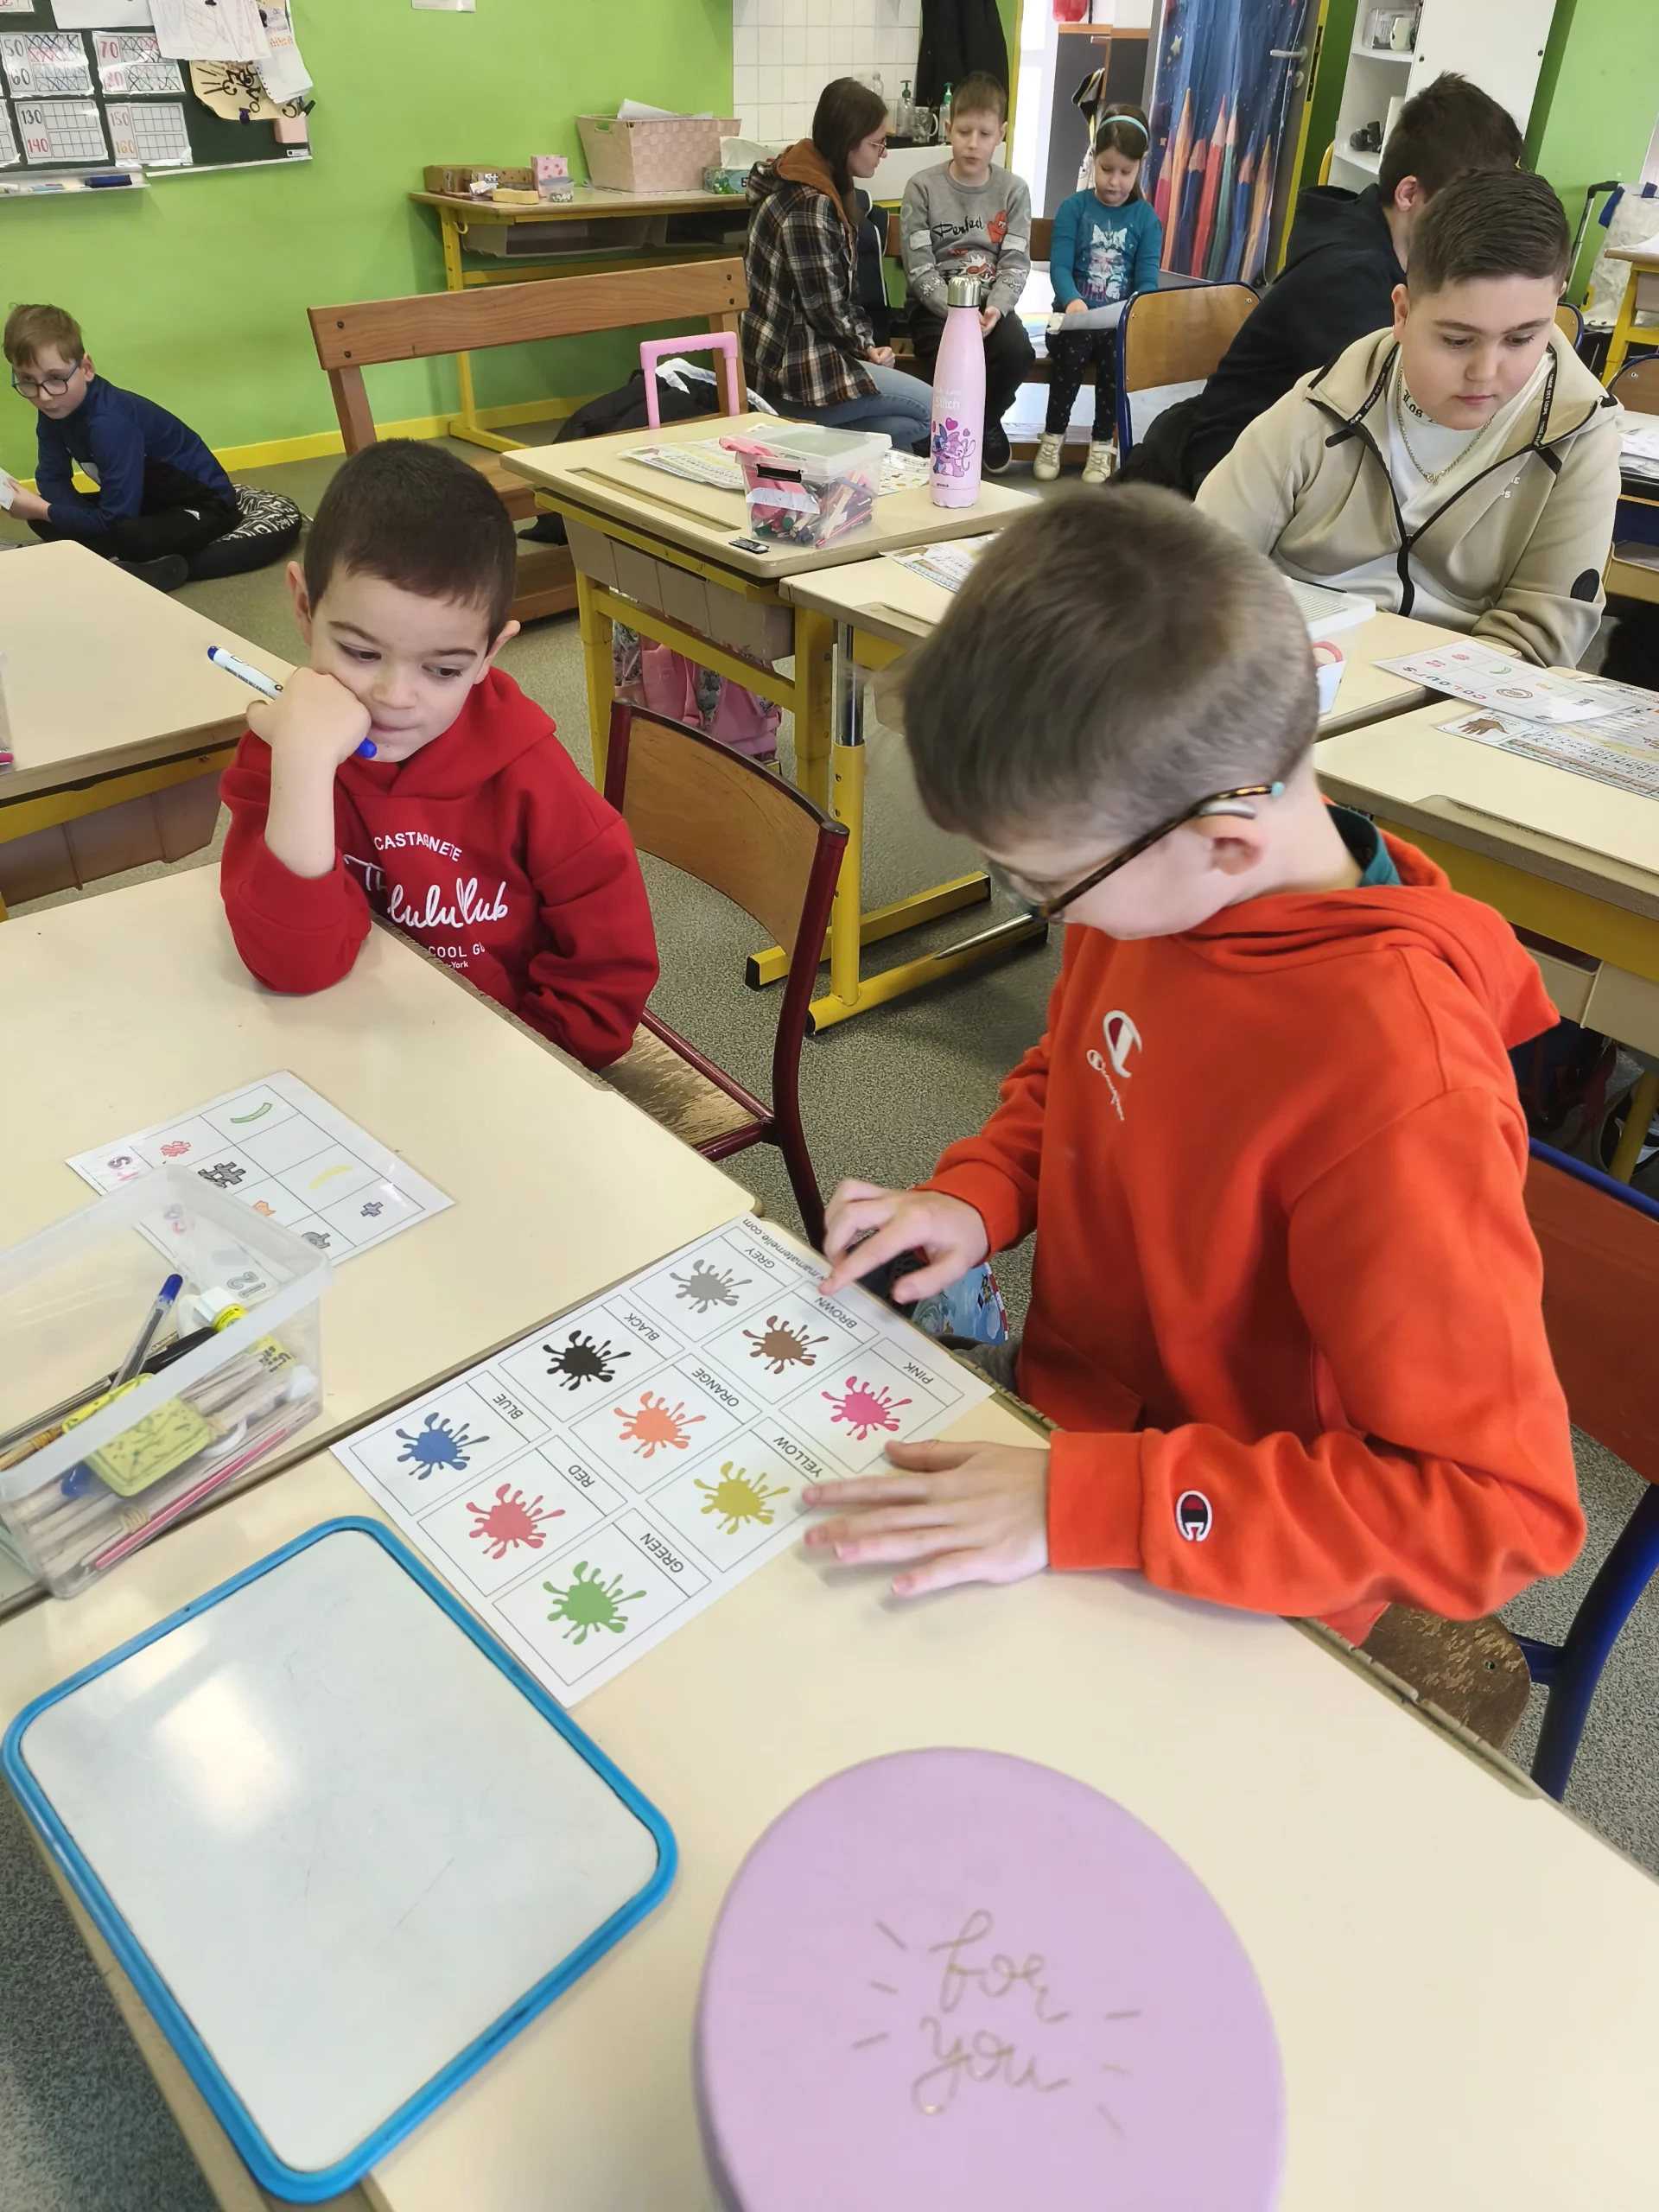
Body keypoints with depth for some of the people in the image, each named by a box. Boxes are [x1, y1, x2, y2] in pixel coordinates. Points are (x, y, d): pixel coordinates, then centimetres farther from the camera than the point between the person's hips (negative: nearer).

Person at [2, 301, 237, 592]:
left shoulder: (110, 422, -30)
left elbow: (114, 520, -29)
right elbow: (52, 478, 1)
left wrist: (41, 510, -19)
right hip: (147, 500, 10)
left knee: (130, 538, -39)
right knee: (44, 520, -3)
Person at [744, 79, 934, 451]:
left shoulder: (826, 189, 12)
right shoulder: (809, 207, -20)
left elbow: (843, 292, 16)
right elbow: (826, 312, -18)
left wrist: (867, 344, 0)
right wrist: (865, 347, -1)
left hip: (798, 353, 9)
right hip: (793, 370, -9)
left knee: (901, 427, -7)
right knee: (930, 408, -3)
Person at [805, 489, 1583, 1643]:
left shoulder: (1396, 1086, -34)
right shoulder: (1146, 869, -11)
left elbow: (1500, 1506, -28)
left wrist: (1081, 1503, -32)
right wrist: (977, 1197, -10)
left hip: (1220, 1601, -6)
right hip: (1070, 1411, 6)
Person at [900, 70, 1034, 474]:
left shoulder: (1014, 191, 5)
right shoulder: (923, 188, -2)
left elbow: (1015, 265, 0)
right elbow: (920, 269, -7)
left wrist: (995, 309, -21)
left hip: (991, 303, 2)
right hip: (935, 303, -2)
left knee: (1018, 353, -29)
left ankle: (985, 422, 3)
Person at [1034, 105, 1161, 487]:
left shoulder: (1146, 218, 7)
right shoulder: (1074, 208, 5)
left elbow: (1148, 280, 0)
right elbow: (1059, 265, -7)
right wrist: (1071, 300, -29)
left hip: (1121, 322, 1)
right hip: (1075, 316, 0)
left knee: (1117, 351, -32)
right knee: (1072, 349, -33)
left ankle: (1102, 444, -15)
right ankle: (1053, 436, -13)